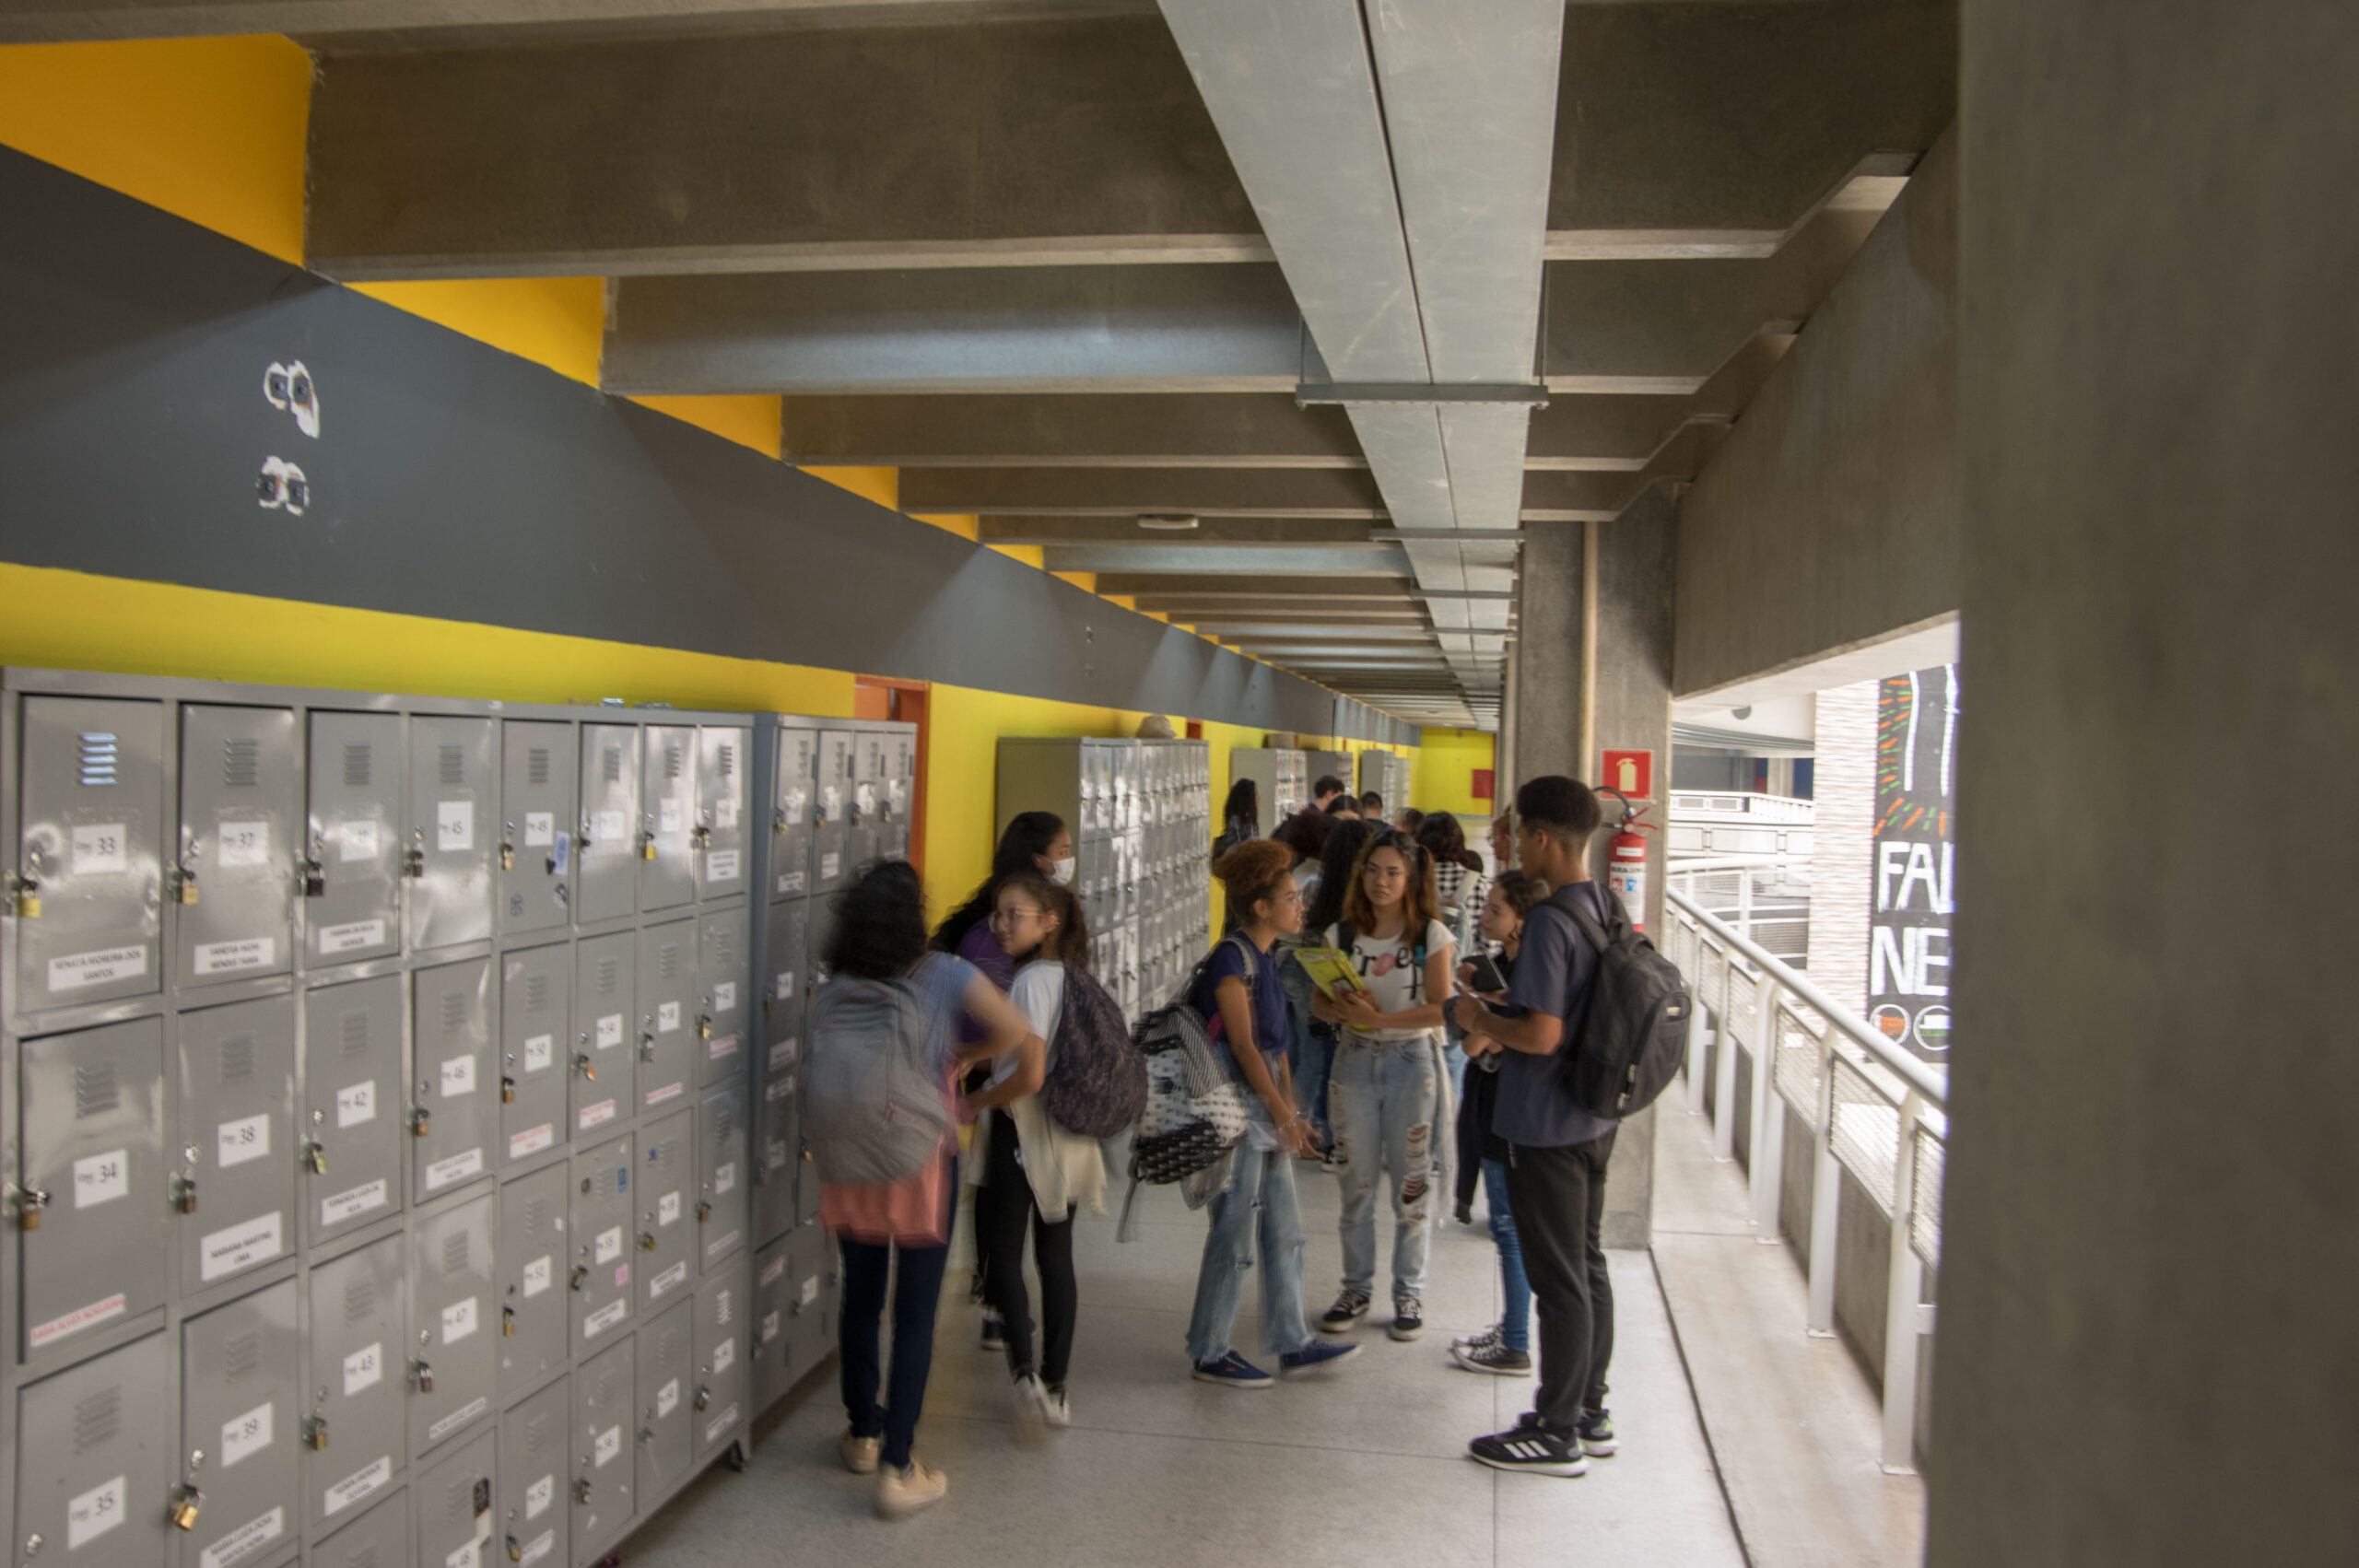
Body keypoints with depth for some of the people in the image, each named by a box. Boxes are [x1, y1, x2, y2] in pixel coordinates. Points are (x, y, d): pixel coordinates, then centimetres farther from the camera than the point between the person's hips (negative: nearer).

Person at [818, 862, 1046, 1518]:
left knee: (860, 1300, 19)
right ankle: (897, 1470, 8)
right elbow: (1019, 1036, -18)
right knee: (915, 1316, 5)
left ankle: (863, 1434, 36)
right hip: (921, 1166, -4)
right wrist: (961, 1058, -2)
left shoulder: (835, 991, 0)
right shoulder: (945, 975, -10)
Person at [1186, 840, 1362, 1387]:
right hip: (1238, 1110, -9)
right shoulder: (1231, 958, -16)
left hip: (1266, 1111, 9)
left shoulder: (1263, 958, 12)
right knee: (1235, 1234, 0)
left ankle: (1292, 1345, 23)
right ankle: (1210, 1353, 13)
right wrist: (1283, 1116, -15)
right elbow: (1243, 1044, -18)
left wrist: (1291, 1111, 12)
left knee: (1285, 1231, 13)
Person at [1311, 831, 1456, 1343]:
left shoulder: (1432, 935, -5)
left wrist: (1381, 1019, -22)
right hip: (1354, 1059, 3)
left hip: (1411, 1061, -2)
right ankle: (1356, 1287, 22)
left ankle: (1409, 1293, 16)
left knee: (1411, 1182, 2)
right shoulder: (1341, 934, 4)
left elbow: (1440, 1009, -11)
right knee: (1356, 1181, 8)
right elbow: (1321, 1002, 5)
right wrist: (1344, 1010, -18)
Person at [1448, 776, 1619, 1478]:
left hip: (1546, 1127, -9)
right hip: (1594, 1118, 9)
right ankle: (1589, 1413, 31)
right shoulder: (1606, 909, 5)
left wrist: (1478, 1018, -10)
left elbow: (1542, 1034, -26)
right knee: (1588, 1267, 18)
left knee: (1558, 1279, 2)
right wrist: (1504, 996, 13)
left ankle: (1556, 1433, 15)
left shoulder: (1549, 920, -23)